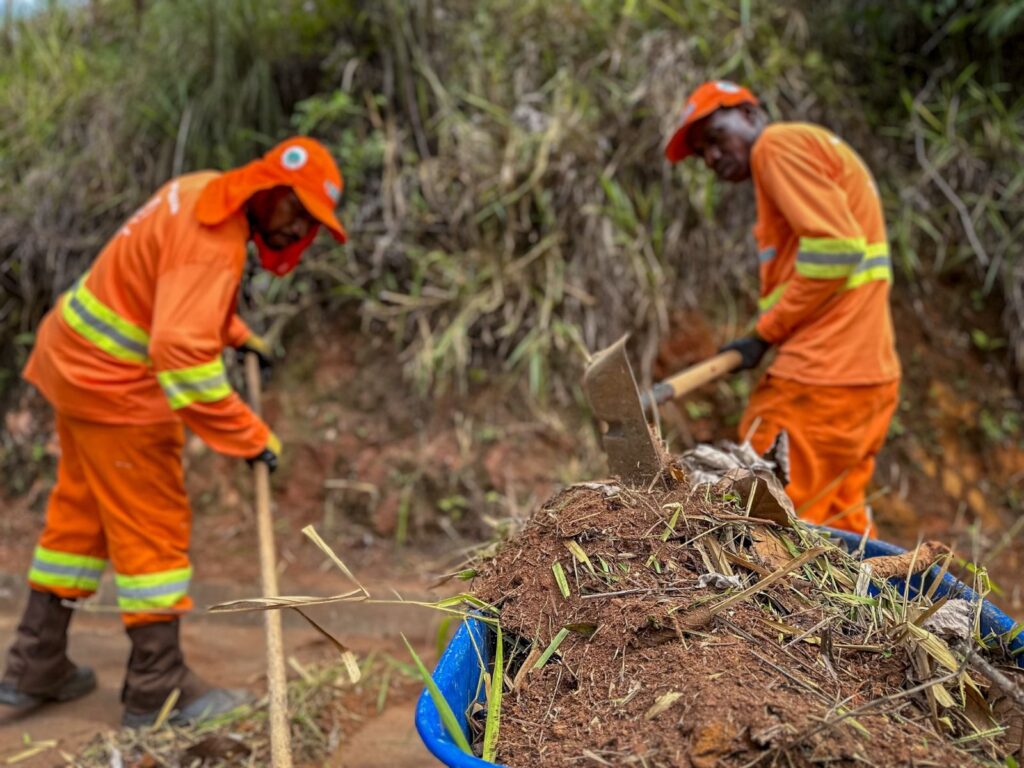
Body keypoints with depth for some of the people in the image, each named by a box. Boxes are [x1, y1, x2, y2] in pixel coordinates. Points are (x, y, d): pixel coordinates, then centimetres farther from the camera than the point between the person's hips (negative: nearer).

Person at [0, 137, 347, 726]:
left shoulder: (205, 194, 5)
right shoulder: (211, 240, -25)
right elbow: (182, 354, -34)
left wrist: (238, 335, 13)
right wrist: (250, 436, -29)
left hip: (81, 362, 10)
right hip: (116, 384, -10)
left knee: (80, 511, 17)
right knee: (154, 527, -1)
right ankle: (158, 689, 10)